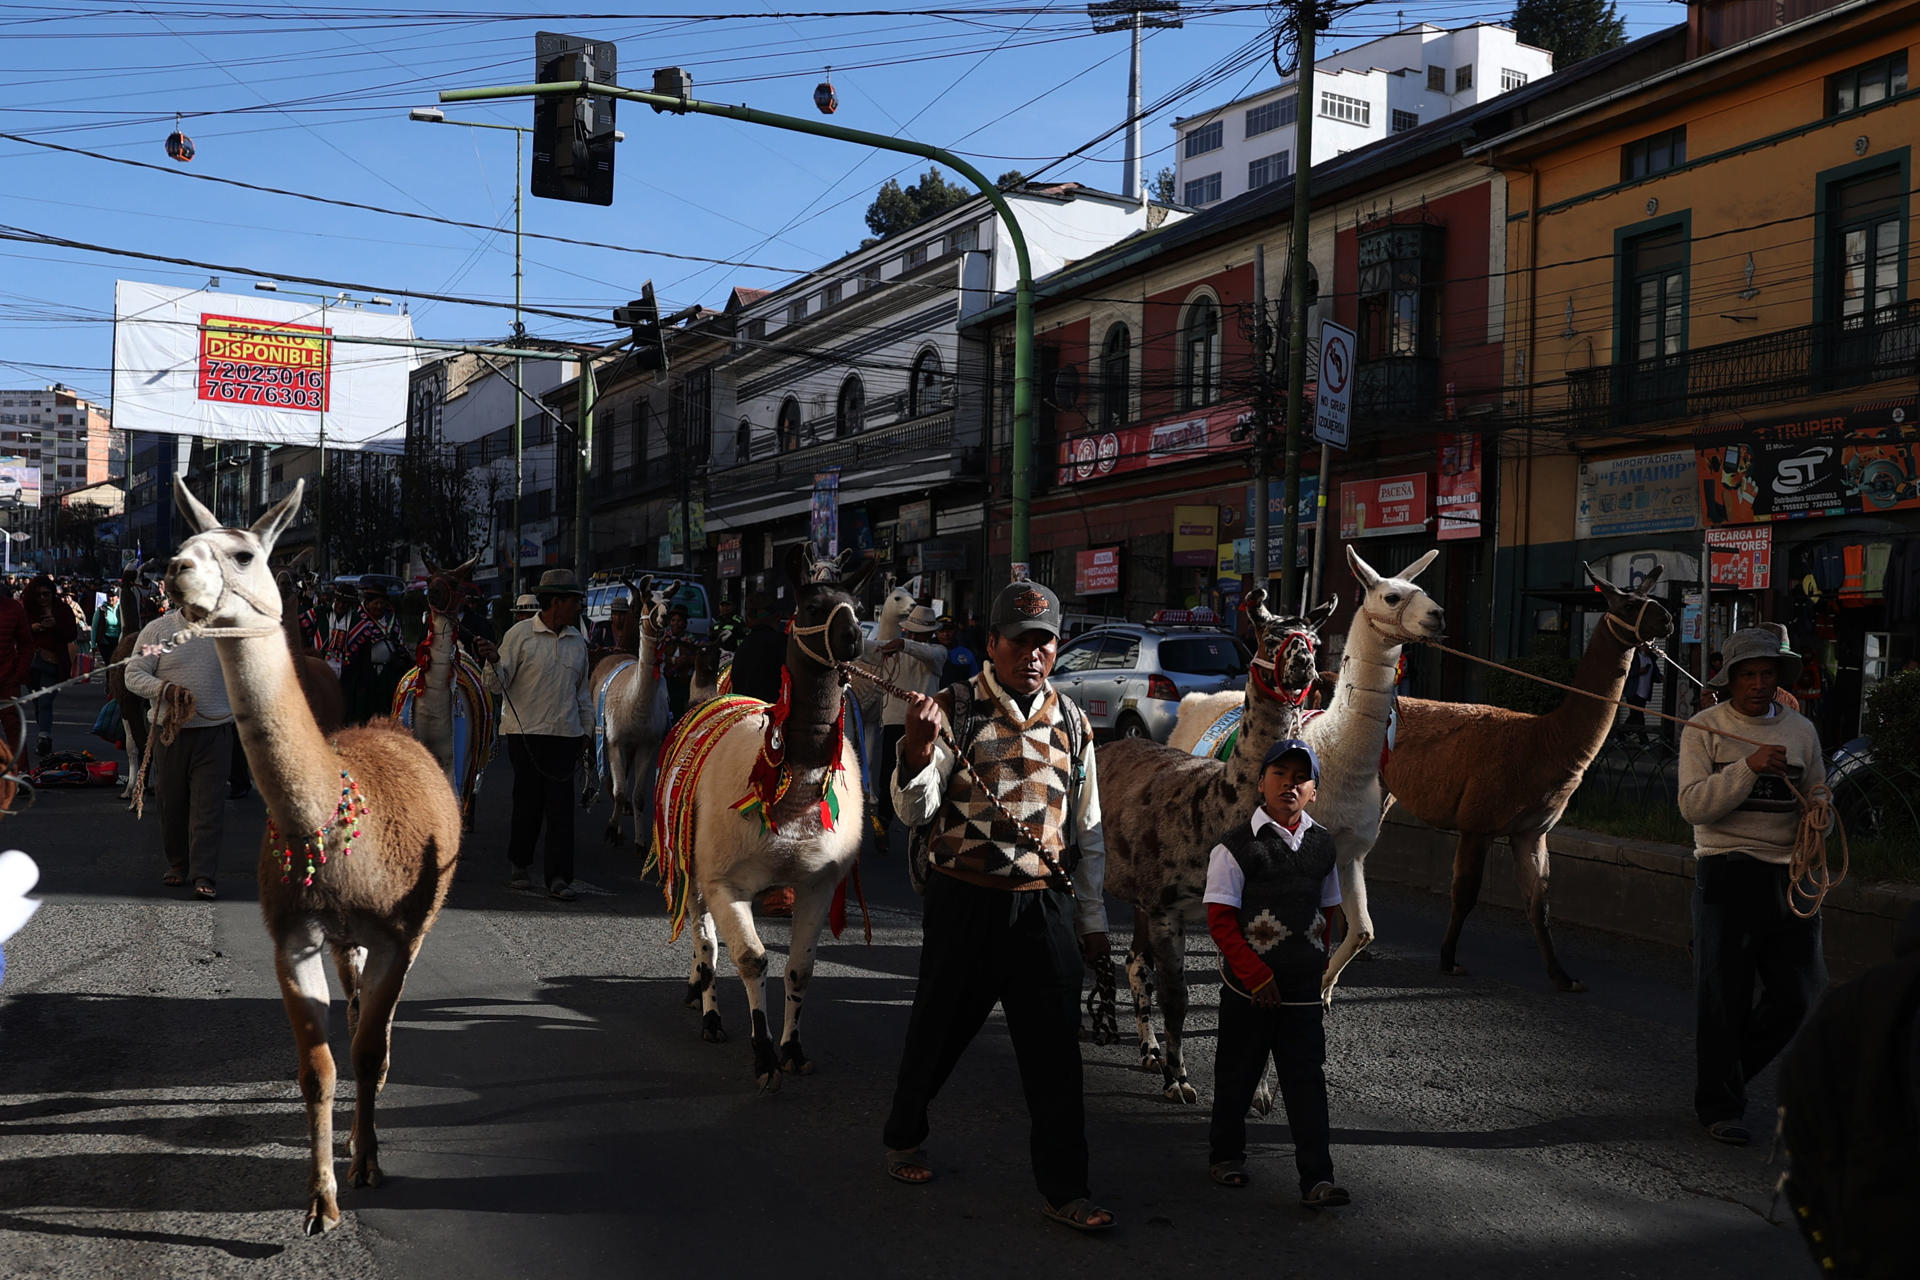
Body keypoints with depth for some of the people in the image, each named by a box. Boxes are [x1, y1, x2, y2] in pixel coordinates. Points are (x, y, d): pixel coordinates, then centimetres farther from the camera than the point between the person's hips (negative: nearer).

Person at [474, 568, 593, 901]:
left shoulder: (578, 641, 12)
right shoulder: (520, 634, -3)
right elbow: (497, 685, -4)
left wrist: (587, 727, 20)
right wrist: (494, 661, -24)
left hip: (565, 733, 3)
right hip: (526, 731, -3)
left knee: (560, 804, -3)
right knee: (528, 801, 3)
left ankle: (559, 877, -4)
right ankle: (520, 865, 21)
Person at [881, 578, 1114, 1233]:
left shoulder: (1070, 721, 8)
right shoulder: (953, 709, -5)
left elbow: (1088, 830, 15)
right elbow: (914, 810, -13)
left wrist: (1092, 918, 15)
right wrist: (917, 750, -33)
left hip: (1045, 907, 3)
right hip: (964, 903, -3)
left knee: (1056, 1051, 2)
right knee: (938, 1031, 12)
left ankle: (1063, 1188, 13)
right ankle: (903, 1138, 38)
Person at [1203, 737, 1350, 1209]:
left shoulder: (1322, 843, 6)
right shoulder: (1236, 845, -9)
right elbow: (1220, 920, -11)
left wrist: (1320, 959, 14)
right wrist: (1256, 974, -15)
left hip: (1302, 984, 3)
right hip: (1248, 987, -3)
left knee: (1307, 1077, 1)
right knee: (1238, 1073, 10)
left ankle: (1316, 1178, 3)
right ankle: (1226, 1154, 30)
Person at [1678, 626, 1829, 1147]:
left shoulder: (1800, 729, 11)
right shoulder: (1704, 729, -1)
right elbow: (1693, 804, -11)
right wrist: (1749, 767, -22)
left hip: (1788, 875, 4)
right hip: (1727, 874, -4)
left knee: (1800, 996, 6)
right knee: (1723, 996, 1)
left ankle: (1731, 1068, 29)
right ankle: (1720, 1105, 15)